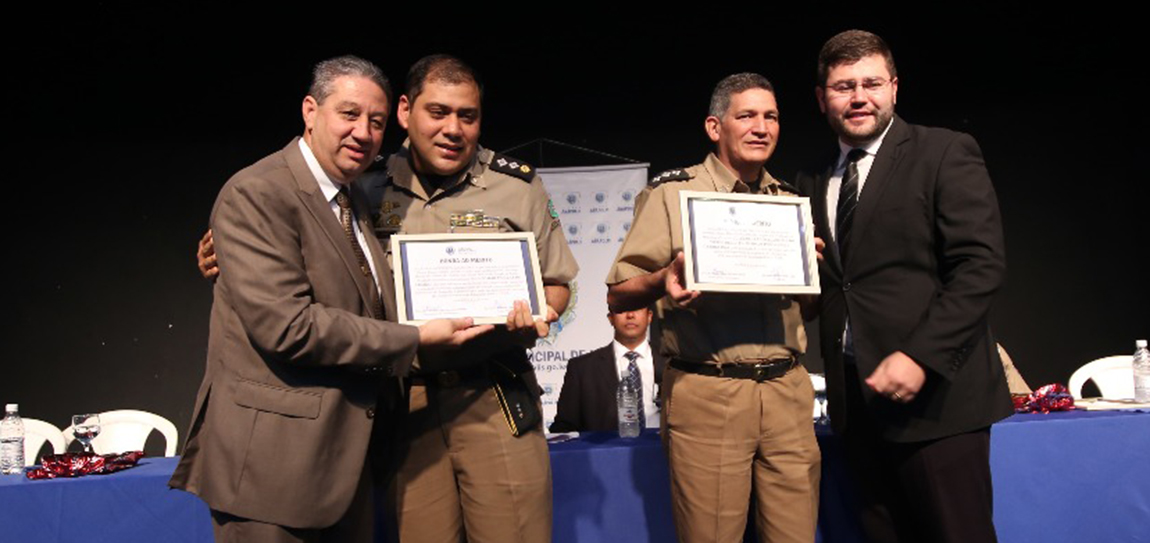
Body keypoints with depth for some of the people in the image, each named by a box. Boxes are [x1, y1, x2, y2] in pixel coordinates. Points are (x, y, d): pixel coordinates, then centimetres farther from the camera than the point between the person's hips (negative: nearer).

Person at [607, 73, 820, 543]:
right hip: (706, 394, -4)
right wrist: (664, 280, -23)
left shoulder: (790, 200, 14)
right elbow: (618, 296, -2)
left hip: (787, 390, 4)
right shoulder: (672, 193, 0)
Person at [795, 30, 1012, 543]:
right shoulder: (813, 182, 14)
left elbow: (981, 265, -10)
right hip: (858, 399, 5)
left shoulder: (945, 153, -2)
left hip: (934, 393, -5)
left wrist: (920, 357, -18)